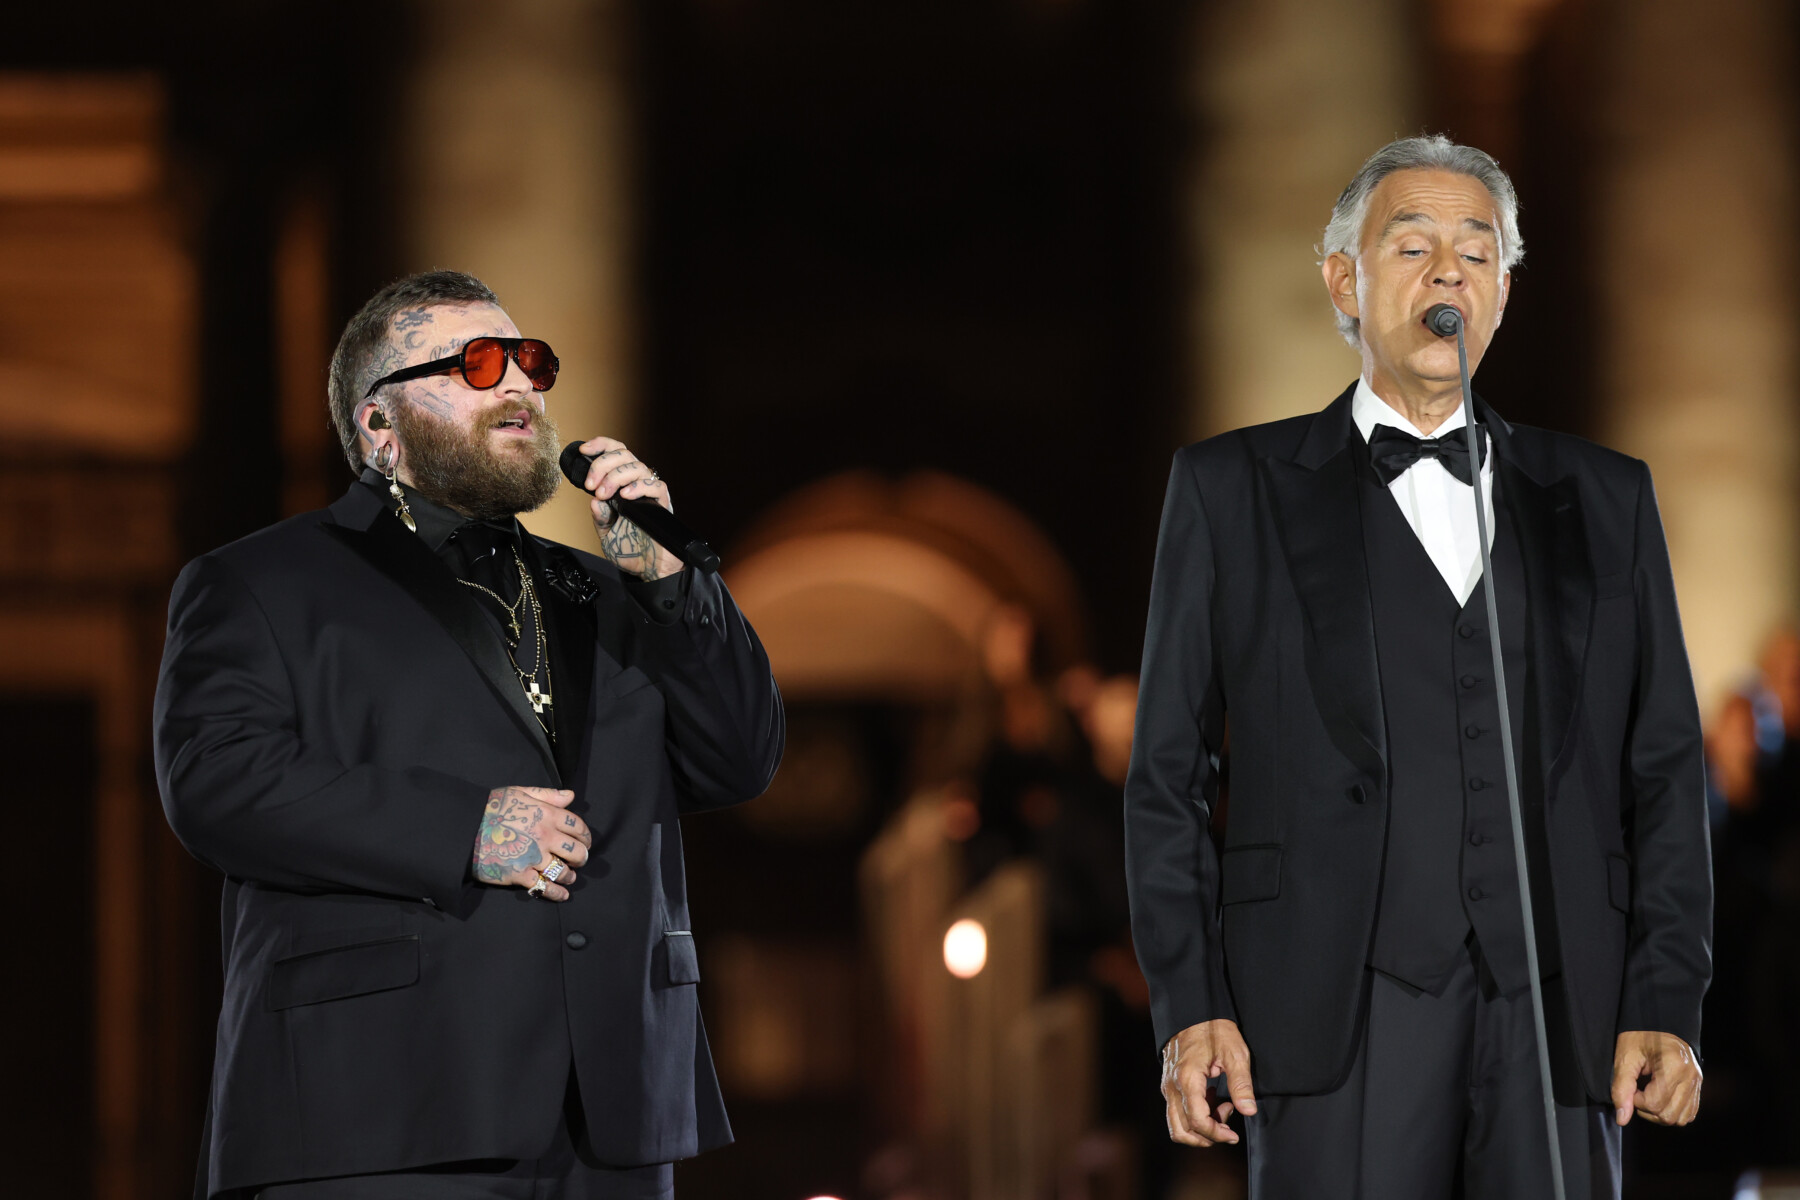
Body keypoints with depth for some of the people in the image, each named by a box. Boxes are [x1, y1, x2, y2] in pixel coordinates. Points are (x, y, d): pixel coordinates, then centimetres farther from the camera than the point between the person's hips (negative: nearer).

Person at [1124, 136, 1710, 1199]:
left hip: (1557, 1024, 2)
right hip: (1340, 1025, -2)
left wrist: (1667, 1008, 3)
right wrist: (1190, 1004, -2)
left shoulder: (1604, 499, 18)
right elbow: (1168, 774, 9)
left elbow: (1665, 769, 14)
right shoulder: (1233, 491, 12)